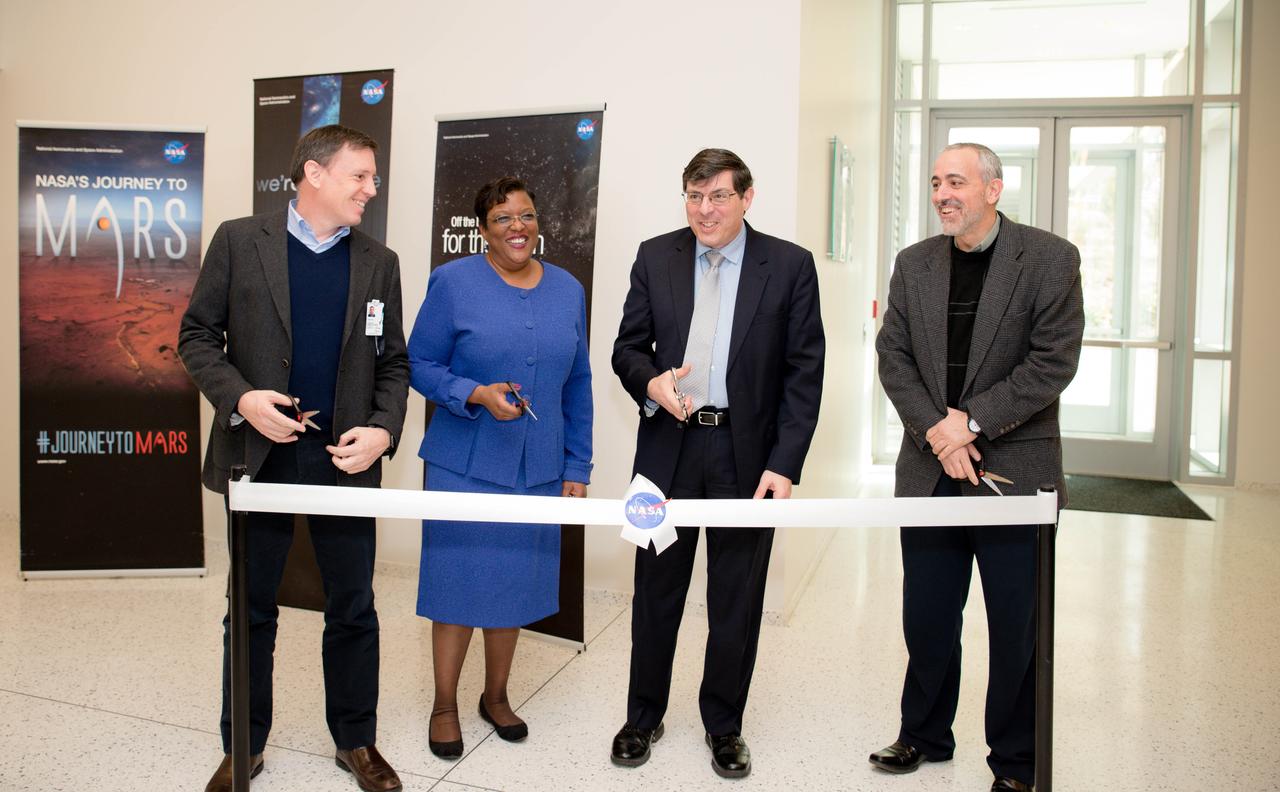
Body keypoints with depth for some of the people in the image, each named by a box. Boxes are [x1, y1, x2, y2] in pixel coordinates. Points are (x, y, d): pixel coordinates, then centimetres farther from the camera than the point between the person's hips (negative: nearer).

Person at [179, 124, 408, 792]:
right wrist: (240, 397, -15)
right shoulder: (239, 241, 0)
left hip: (346, 457, 2)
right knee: (251, 610, 11)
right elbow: (198, 334, 1)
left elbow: (392, 362, 8)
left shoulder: (378, 263, 7)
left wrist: (383, 430, -8)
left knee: (353, 610, 10)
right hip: (259, 453, -1)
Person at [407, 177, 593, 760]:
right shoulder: (453, 282, -6)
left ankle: (496, 695, 34)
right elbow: (419, 364, -4)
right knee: (459, 581, 5)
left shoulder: (568, 291, 5)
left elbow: (577, 385, 9)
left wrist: (577, 468, 6)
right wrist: (476, 395, -21)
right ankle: (444, 705, 26)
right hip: (464, 465, -3)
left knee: (515, 583, 14)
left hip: (538, 469, 3)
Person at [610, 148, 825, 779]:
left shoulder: (790, 266, -3)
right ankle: (643, 717, 33)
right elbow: (627, 347, 8)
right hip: (668, 449, 2)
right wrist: (650, 380, -16)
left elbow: (804, 373, -4)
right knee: (656, 591, 13)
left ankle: (724, 726, 31)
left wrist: (784, 464, -11)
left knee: (737, 600, 11)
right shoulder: (656, 257, 4)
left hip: (748, 455, -1)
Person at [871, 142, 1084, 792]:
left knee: (1017, 627, 8)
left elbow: (1054, 361, -11)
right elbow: (893, 356, 3)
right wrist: (936, 430, -11)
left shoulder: (1050, 258, -5)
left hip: (1015, 467, -3)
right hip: (928, 470, 3)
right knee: (926, 618, 13)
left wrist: (972, 422, -16)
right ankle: (925, 736, 33)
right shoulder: (914, 263, 7)